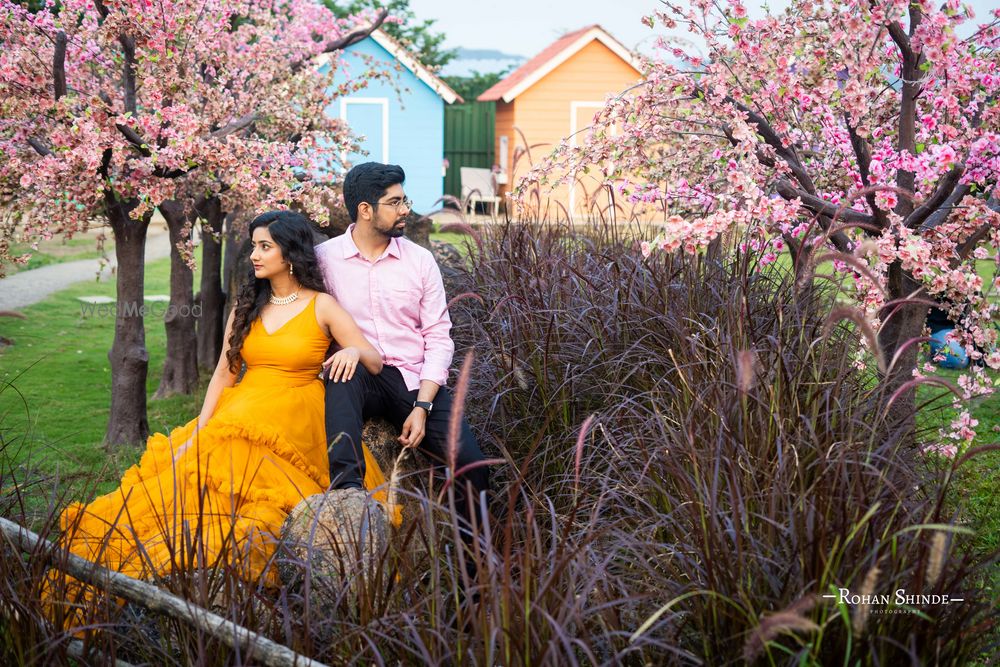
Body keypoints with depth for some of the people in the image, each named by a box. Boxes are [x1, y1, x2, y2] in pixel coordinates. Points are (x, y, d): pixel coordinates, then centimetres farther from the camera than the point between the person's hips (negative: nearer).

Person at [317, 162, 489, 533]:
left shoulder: (420, 260, 7)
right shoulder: (323, 258, 2)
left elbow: (439, 338, 4)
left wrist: (422, 406, -10)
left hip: (415, 379, 2)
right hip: (356, 379, -1)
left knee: (470, 464, -19)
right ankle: (347, 486, -47)